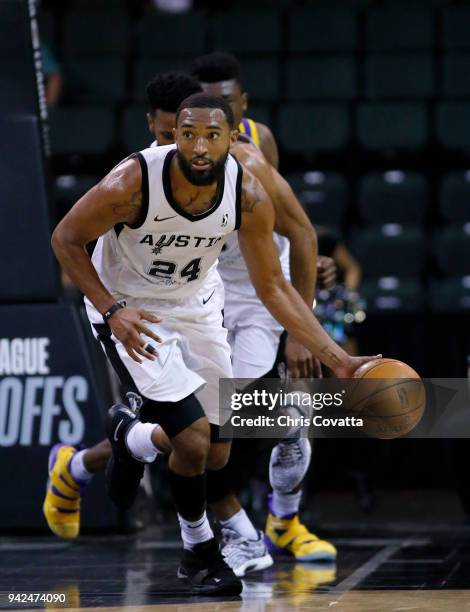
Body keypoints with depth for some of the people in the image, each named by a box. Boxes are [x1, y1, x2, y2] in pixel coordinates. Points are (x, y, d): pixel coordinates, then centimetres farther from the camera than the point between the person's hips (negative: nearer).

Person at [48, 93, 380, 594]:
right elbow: (65, 238, -15)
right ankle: (199, 552, 8)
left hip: (197, 306, 5)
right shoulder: (133, 182, -30)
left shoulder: (249, 196, -20)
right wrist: (111, 310, -27)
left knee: (216, 455, 10)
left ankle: (130, 435, 42)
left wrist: (337, 360, -16)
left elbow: (272, 287, -10)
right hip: (129, 309, -4)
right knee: (193, 438, -18)